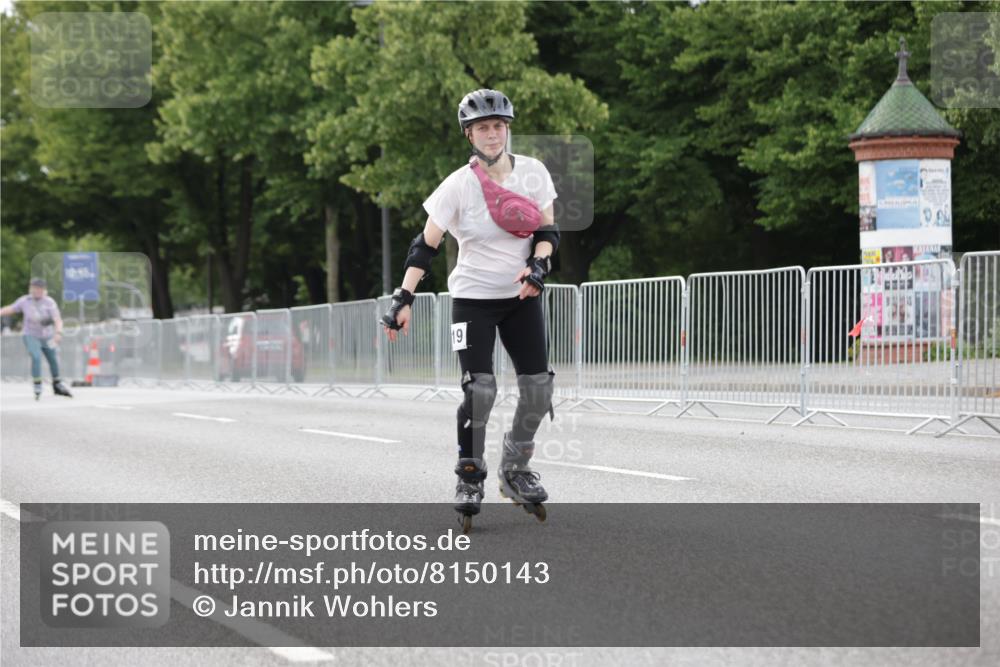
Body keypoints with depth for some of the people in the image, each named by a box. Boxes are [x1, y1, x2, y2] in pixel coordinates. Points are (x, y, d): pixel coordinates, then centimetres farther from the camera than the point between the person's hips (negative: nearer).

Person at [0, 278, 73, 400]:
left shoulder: (49, 302, -14)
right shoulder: (24, 301, -8)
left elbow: (58, 320, -22)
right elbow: (10, 309, 7)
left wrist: (58, 332, -39)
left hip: (47, 336, 2)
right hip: (31, 336, -2)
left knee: (53, 360, 13)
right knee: (36, 357, -24)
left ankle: (57, 385, 35)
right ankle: (37, 387, -14)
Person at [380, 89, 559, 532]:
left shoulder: (533, 172, -3)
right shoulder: (458, 185, -12)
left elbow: (548, 231, 4)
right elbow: (426, 245, -9)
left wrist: (538, 266, -16)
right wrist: (403, 299, -16)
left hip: (521, 296, 4)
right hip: (473, 297, -3)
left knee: (538, 386, -2)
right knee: (479, 388, -15)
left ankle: (515, 470, 19)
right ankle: (469, 477, 4)